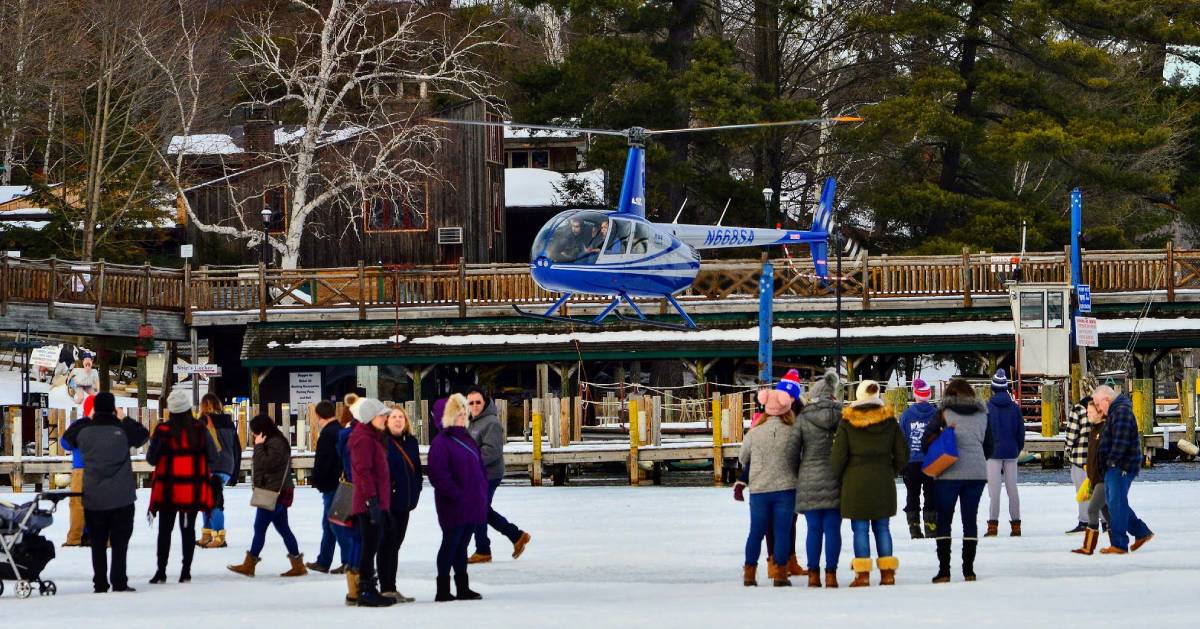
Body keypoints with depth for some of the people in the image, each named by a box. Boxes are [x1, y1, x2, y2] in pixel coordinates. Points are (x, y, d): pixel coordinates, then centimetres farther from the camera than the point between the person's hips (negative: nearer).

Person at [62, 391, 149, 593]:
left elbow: (68, 437, 17)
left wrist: (87, 420, 18)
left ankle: (100, 583, 6)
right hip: (121, 498, -2)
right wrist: (124, 419, 12)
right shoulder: (123, 430, -9)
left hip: (93, 499, 2)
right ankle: (119, 582, -1)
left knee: (98, 543, 8)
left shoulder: (84, 431, -3)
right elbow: (144, 434, 8)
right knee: (119, 542, 3)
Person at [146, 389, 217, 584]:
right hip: (193, 491, 1)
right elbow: (213, 458, -1)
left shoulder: (162, 430, -11)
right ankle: (186, 571, 8)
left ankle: (161, 571, 6)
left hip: (168, 490, -1)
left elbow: (151, 458, -3)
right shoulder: (200, 430, -5)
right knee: (188, 530, 9)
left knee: (165, 530, 8)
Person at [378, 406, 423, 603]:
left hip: (404, 503, 7)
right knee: (387, 545, -6)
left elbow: (417, 469, 17)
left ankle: (392, 589, 18)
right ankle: (386, 589, -3)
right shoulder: (381, 442, -10)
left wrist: (414, 495, 8)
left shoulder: (411, 442, 11)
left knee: (395, 545, 13)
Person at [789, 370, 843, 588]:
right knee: (832, 529, 2)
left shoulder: (803, 418, -1)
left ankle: (813, 573, 7)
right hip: (835, 480, 0)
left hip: (809, 480, 0)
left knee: (814, 529, 6)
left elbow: (793, 451, -1)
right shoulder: (842, 415, -1)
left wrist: (796, 475, 12)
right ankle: (831, 574, 1)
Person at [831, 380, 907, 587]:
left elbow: (838, 456, -7)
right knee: (882, 528, 9)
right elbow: (902, 455, 5)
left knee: (860, 529, 1)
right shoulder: (889, 422, 1)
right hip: (883, 483, 2)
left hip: (856, 482, -2)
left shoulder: (847, 423, -6)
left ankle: (862, 574, -2)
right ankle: (887, 573, 8)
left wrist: (837, 477, 9)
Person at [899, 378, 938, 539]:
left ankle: (914, 529, 6)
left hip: (911, 463, 1)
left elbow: (901, 440, 1)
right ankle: (931, 527, 0)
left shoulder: (906, 414, -3)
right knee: (931, 496, 5)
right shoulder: (936, 414, -5)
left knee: (912, 496, 9)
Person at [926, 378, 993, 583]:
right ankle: (969, 570, 6)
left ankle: (944, 570, -4)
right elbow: (989, 446, 15)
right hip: (977, 472, 3)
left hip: (949, 473, -3)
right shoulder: (982, 414, 11)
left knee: (944, 520, 3)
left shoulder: (945, 412, 0)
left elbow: (928, 440, -3)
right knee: (970, 519, 8)